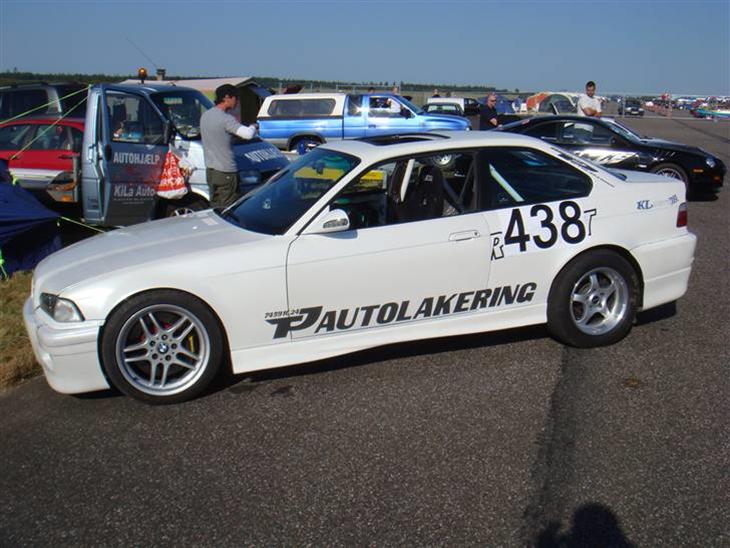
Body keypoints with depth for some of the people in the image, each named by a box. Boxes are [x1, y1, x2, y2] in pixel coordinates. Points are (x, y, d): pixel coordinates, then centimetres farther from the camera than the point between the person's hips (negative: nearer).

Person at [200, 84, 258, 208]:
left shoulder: (205, 115, 9)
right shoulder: (225, 119, -18)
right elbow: (248, 134, -28)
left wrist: (234, 125, 12)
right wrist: (253, 127, -6)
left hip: (210, 170, 9)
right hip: (226, 172, -9)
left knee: (215, 206, 15)